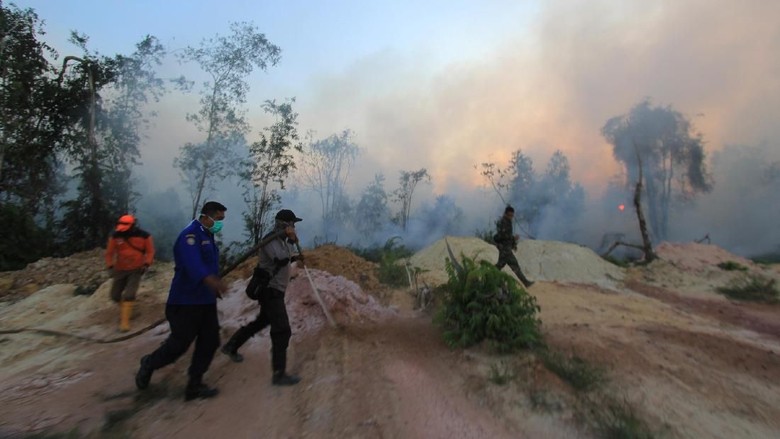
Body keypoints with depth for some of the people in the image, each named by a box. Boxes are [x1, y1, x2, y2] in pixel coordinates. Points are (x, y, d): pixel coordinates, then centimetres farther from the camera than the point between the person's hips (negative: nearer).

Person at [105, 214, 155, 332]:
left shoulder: (144, 236, -12)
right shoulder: (115, 235, -10)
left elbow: (150, 251, -3)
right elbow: (109, 252, 0)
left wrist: (146, 264, -14)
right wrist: (110, 267, -7)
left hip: (136, 270, -3)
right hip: (120, 270, 3)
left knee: (129, 295, -11)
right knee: (115, 296, 10)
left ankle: (124, 321, -1)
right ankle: (125, 309, 41)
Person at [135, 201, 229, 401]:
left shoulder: (207, 236, 12)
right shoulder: (190, 235, -19)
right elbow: (193, 263, -38)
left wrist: (214, 287, 29)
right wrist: (211, 280, -55)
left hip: (206, 300, 9)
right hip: (186, 301, -9)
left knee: (210, 341, 6)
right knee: (179, 343, 3)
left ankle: (194, 385, 19)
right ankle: (149, 364, 33)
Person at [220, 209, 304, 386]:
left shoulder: (280, 240, 11)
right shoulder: (271, 240, -19)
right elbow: (280, 259, -35)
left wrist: (294, 258, 7)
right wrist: (290, 241, -26)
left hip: (274, 289, 11)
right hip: (270, 290, -11)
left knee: (262, 321, 26)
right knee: (282, 330, -11)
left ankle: (231, 346, 42)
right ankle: (279, 374, -4)